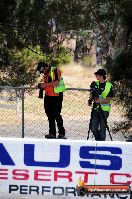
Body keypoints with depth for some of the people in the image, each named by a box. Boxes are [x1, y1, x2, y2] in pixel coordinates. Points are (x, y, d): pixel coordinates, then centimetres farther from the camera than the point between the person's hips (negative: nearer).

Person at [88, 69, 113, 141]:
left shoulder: (109, 86, -5)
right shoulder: (95, 84, 11)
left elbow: (108, 99, -8)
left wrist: (100, 101, -24)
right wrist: (90, 100, 1)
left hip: (104, 109, -5)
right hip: (96, 108, 5)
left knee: (102, 128, -4)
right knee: (93, 129, 1)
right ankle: (98, 140, 22)